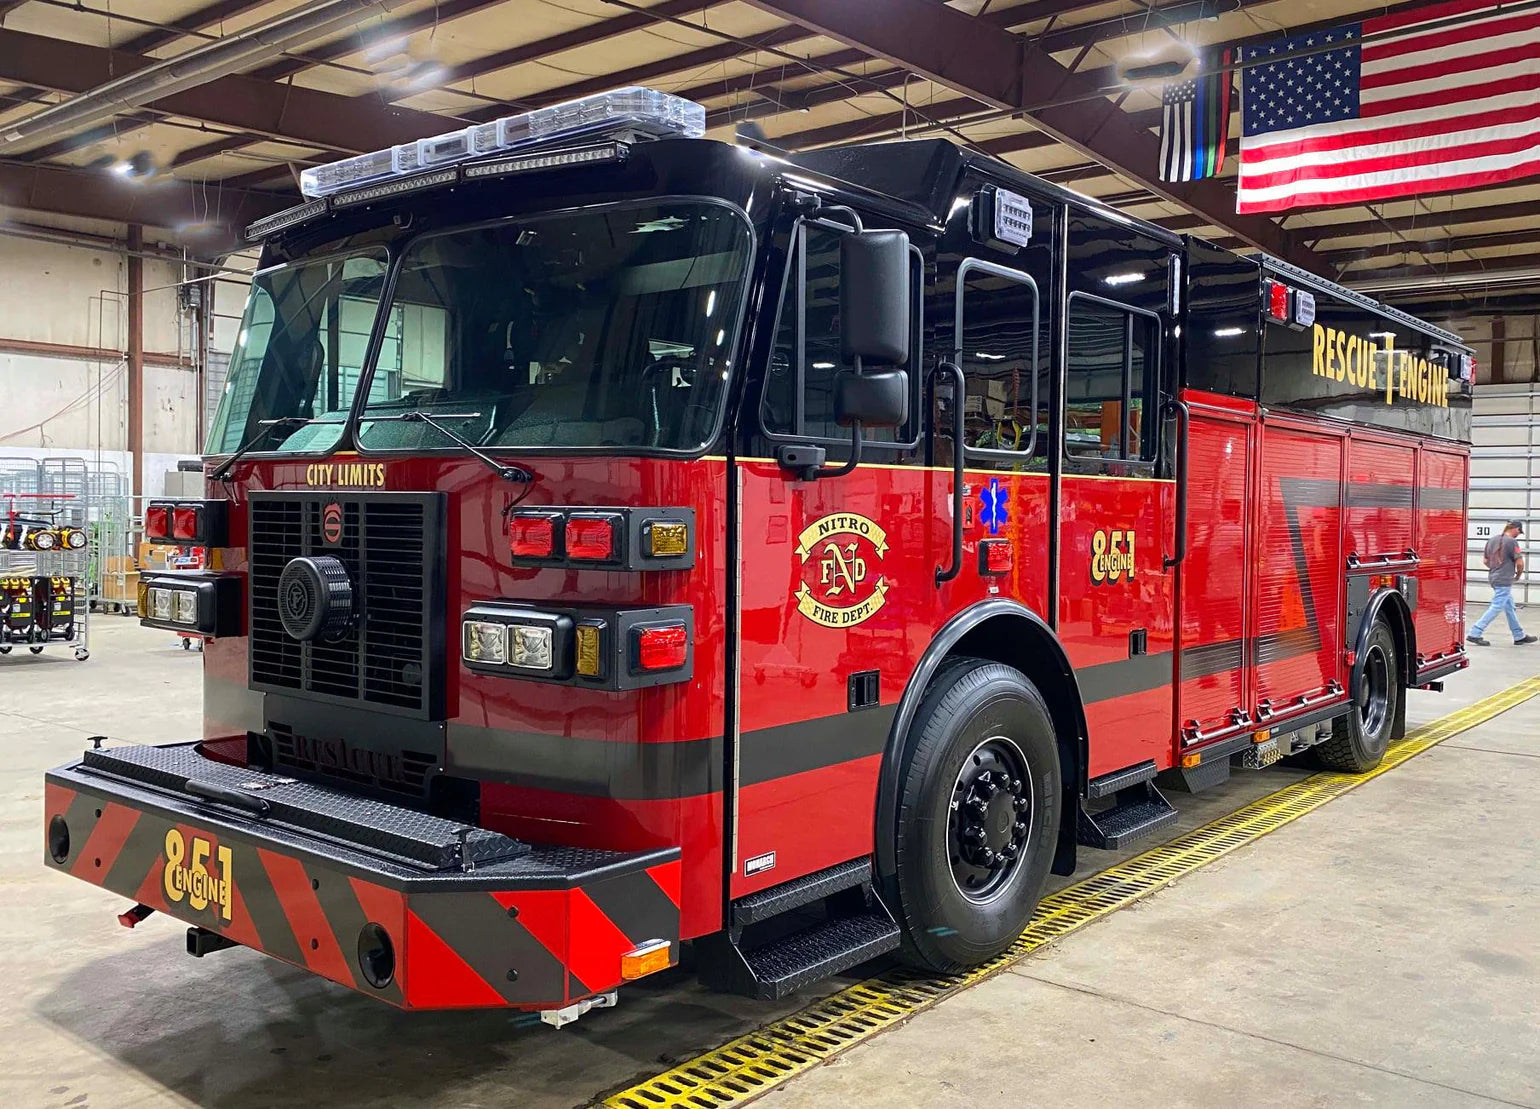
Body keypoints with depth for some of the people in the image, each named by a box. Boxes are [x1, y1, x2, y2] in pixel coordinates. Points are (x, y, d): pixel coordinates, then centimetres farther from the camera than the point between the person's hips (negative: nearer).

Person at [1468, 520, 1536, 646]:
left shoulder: (1492, 539, 10)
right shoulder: (1512, 541, -13)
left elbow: (1486, 561, 15)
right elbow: (1519, 562, -15)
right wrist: (1518, 574, 3)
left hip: (1493, 578, 9)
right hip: (1504, 580, -9)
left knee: (1509, 607, 15)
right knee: (1496, 607, -6)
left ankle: (1519, 636, 23)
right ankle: (1475, 634, -10)